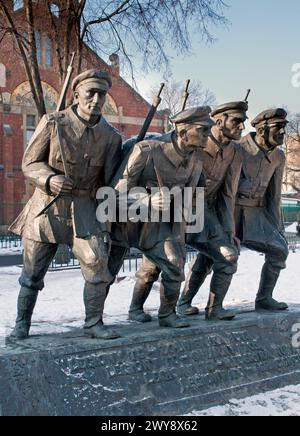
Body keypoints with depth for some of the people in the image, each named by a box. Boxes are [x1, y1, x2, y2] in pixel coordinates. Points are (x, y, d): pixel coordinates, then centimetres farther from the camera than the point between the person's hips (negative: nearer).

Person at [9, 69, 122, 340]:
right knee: (32, 271, 8)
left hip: (84, 208, 1)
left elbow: (110, 179, 9)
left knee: (97, 263, -15)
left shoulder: (111, 136, 1)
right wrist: (49, 179, -22)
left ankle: (94, 323, 2)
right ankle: (22, 322, 28)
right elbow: (29, 163, -2)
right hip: (47, 205, -1)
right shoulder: (53, 123, -6)